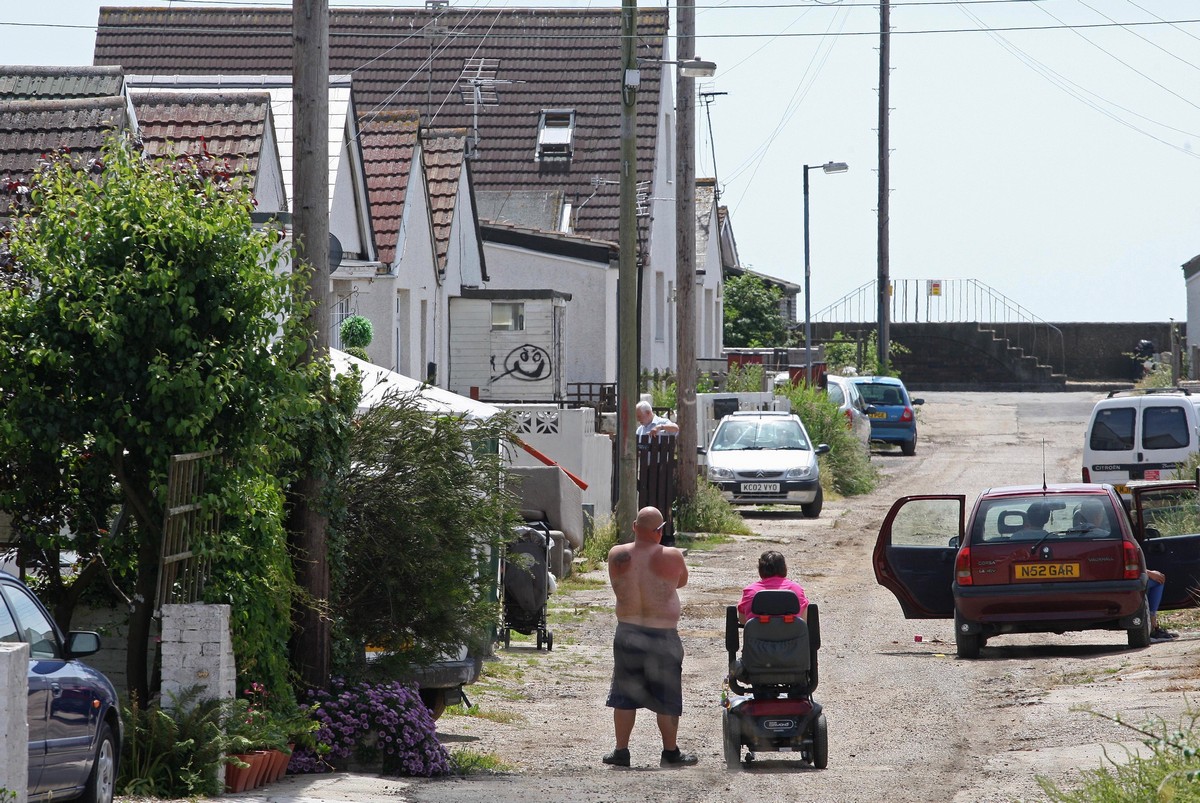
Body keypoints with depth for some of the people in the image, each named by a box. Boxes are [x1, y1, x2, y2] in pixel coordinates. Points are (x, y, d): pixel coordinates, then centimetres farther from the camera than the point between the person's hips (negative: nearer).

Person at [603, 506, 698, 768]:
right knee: (667, 697, 10)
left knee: (624, 695, 11)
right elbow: (682, 581, 6)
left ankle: (621, 751, 13)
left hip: (627, 631, 3)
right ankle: (670, 752, 17)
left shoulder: (617, 555, -4)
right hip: (662, 636, -3)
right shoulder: (671, 557, -12)